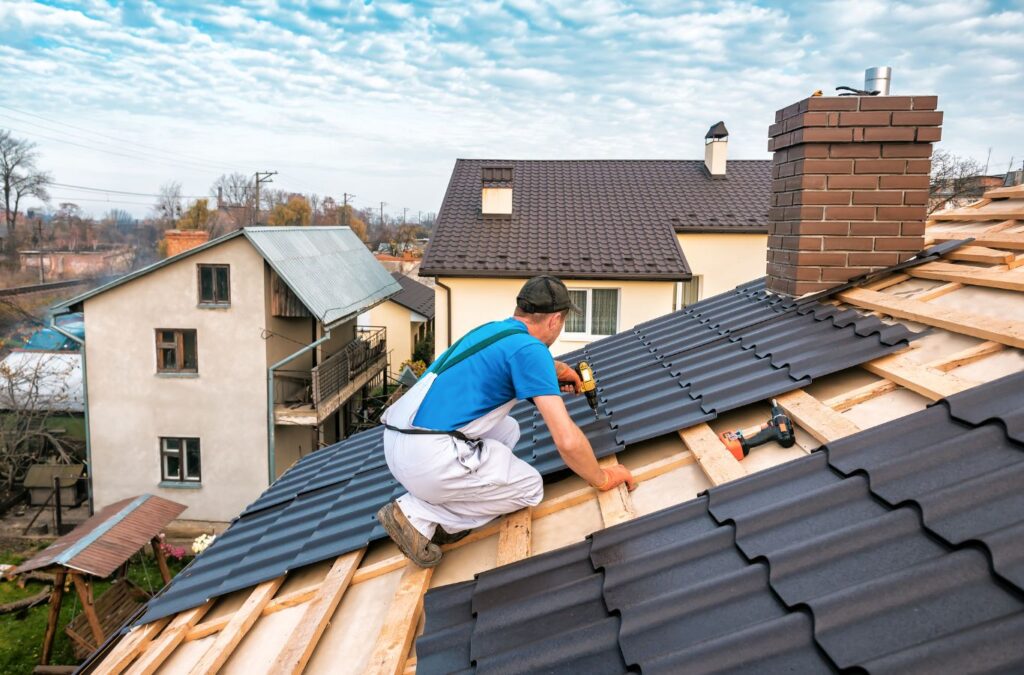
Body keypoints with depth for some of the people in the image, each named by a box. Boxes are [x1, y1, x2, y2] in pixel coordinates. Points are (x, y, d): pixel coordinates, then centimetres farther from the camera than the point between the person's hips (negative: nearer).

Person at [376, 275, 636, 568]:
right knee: (530, 488, 10)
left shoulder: (493, 329, 15)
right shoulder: (530, 349, -10)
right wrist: (602, 479, 1)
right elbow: (568, 440, -16)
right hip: (430, 458, -9)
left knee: (508, 430, 26)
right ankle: (419, 515, 1)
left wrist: (556, 368, 51)